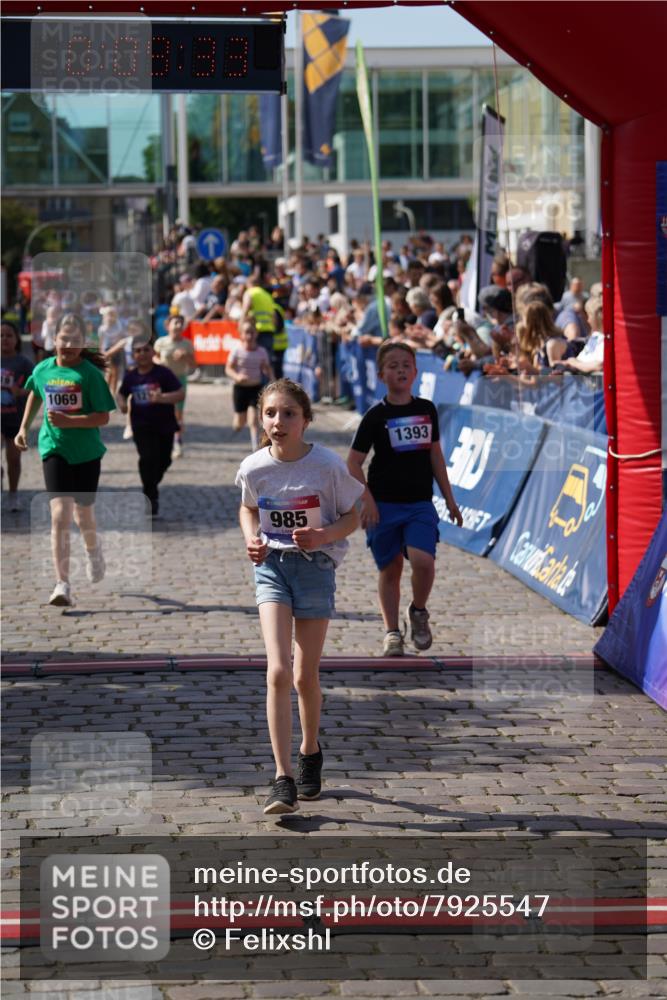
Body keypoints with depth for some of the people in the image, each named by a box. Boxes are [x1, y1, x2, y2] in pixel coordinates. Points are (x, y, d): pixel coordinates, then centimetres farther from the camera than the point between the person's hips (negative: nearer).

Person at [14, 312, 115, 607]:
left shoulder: (90, 373, -10)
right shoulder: (42, 369, 0)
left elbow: (103, 417, -13)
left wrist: (68, 421, -24)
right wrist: (24, 428, 20)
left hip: (86, 453, -1)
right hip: (54, 449, 1)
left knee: (83, 514, 14)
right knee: (60, 513, -15)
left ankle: (93, 551, 50)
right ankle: (62, 584, -17)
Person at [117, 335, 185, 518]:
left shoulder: (163, 373, -10)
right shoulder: (131, 377, 1)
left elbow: (180, 393, -17)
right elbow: (121, 393, 19)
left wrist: (162, 398, -33)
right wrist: (122, 403, -4)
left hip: (164, 425, 0)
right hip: (142, 427, 0)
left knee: (163, 460, 11)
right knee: (148, 458, -17)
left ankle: (150, 486, 40)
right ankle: (151, 498, -6)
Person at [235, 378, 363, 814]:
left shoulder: (327, 465, -13)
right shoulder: (254, 468, -6)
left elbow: (352, 517, -1)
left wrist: (323, 535, -20)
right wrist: (252, 539, -5)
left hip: (316, 566, -1)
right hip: (272, 565, 1)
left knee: (305, 676, 7)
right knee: (278, 672, -13)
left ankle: (310, 750, 37)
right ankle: (283, 780, -13)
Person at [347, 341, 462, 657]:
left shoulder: (427, 410, 6)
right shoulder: (376, 416, -4)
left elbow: (435, 454, 16)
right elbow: (353, 462, -3)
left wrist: (449, 498, 15)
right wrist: (367, 500, -14)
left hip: (420, 504, 1)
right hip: (384, 504, -1)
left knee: (423, 560, -18)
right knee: (390, 569, 5)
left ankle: (418, 613, 8)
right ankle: (391, 632, 19)